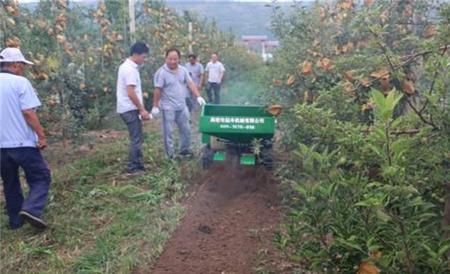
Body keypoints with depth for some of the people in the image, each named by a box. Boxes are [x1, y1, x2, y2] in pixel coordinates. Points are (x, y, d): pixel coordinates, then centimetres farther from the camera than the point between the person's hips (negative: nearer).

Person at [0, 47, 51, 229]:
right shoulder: (20, 82, -10)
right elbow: (28, 113, -16)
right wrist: (41, 136, -10)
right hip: (23, 142, -6)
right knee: (41, 177, 4)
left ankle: (16, 220, 23)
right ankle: (31, 209, -16)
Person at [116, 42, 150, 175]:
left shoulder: (126, 66, 14)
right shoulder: (130, 69, -18)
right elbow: (131, 93, -23)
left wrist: (141, 108, 20)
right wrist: (142, 110, -17)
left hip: (129, 108, 10)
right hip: (130, 109, -10)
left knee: (137, 138, 15)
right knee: (136, 139, -3)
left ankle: (138, 165, 23)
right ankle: (132, 168, 4)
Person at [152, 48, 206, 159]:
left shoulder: (183, 70, 5)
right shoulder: (161, 72, -13)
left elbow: (190, 84, 3)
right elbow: (157, 90, -14)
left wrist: (198, 97, -9)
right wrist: (155, 106, -14)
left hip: (182, 106, 6)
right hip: (168, 108, -6)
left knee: (186, 129, 14)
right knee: (168, 132, 3)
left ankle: (184, 150, 30)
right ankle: (170, 155, 12)